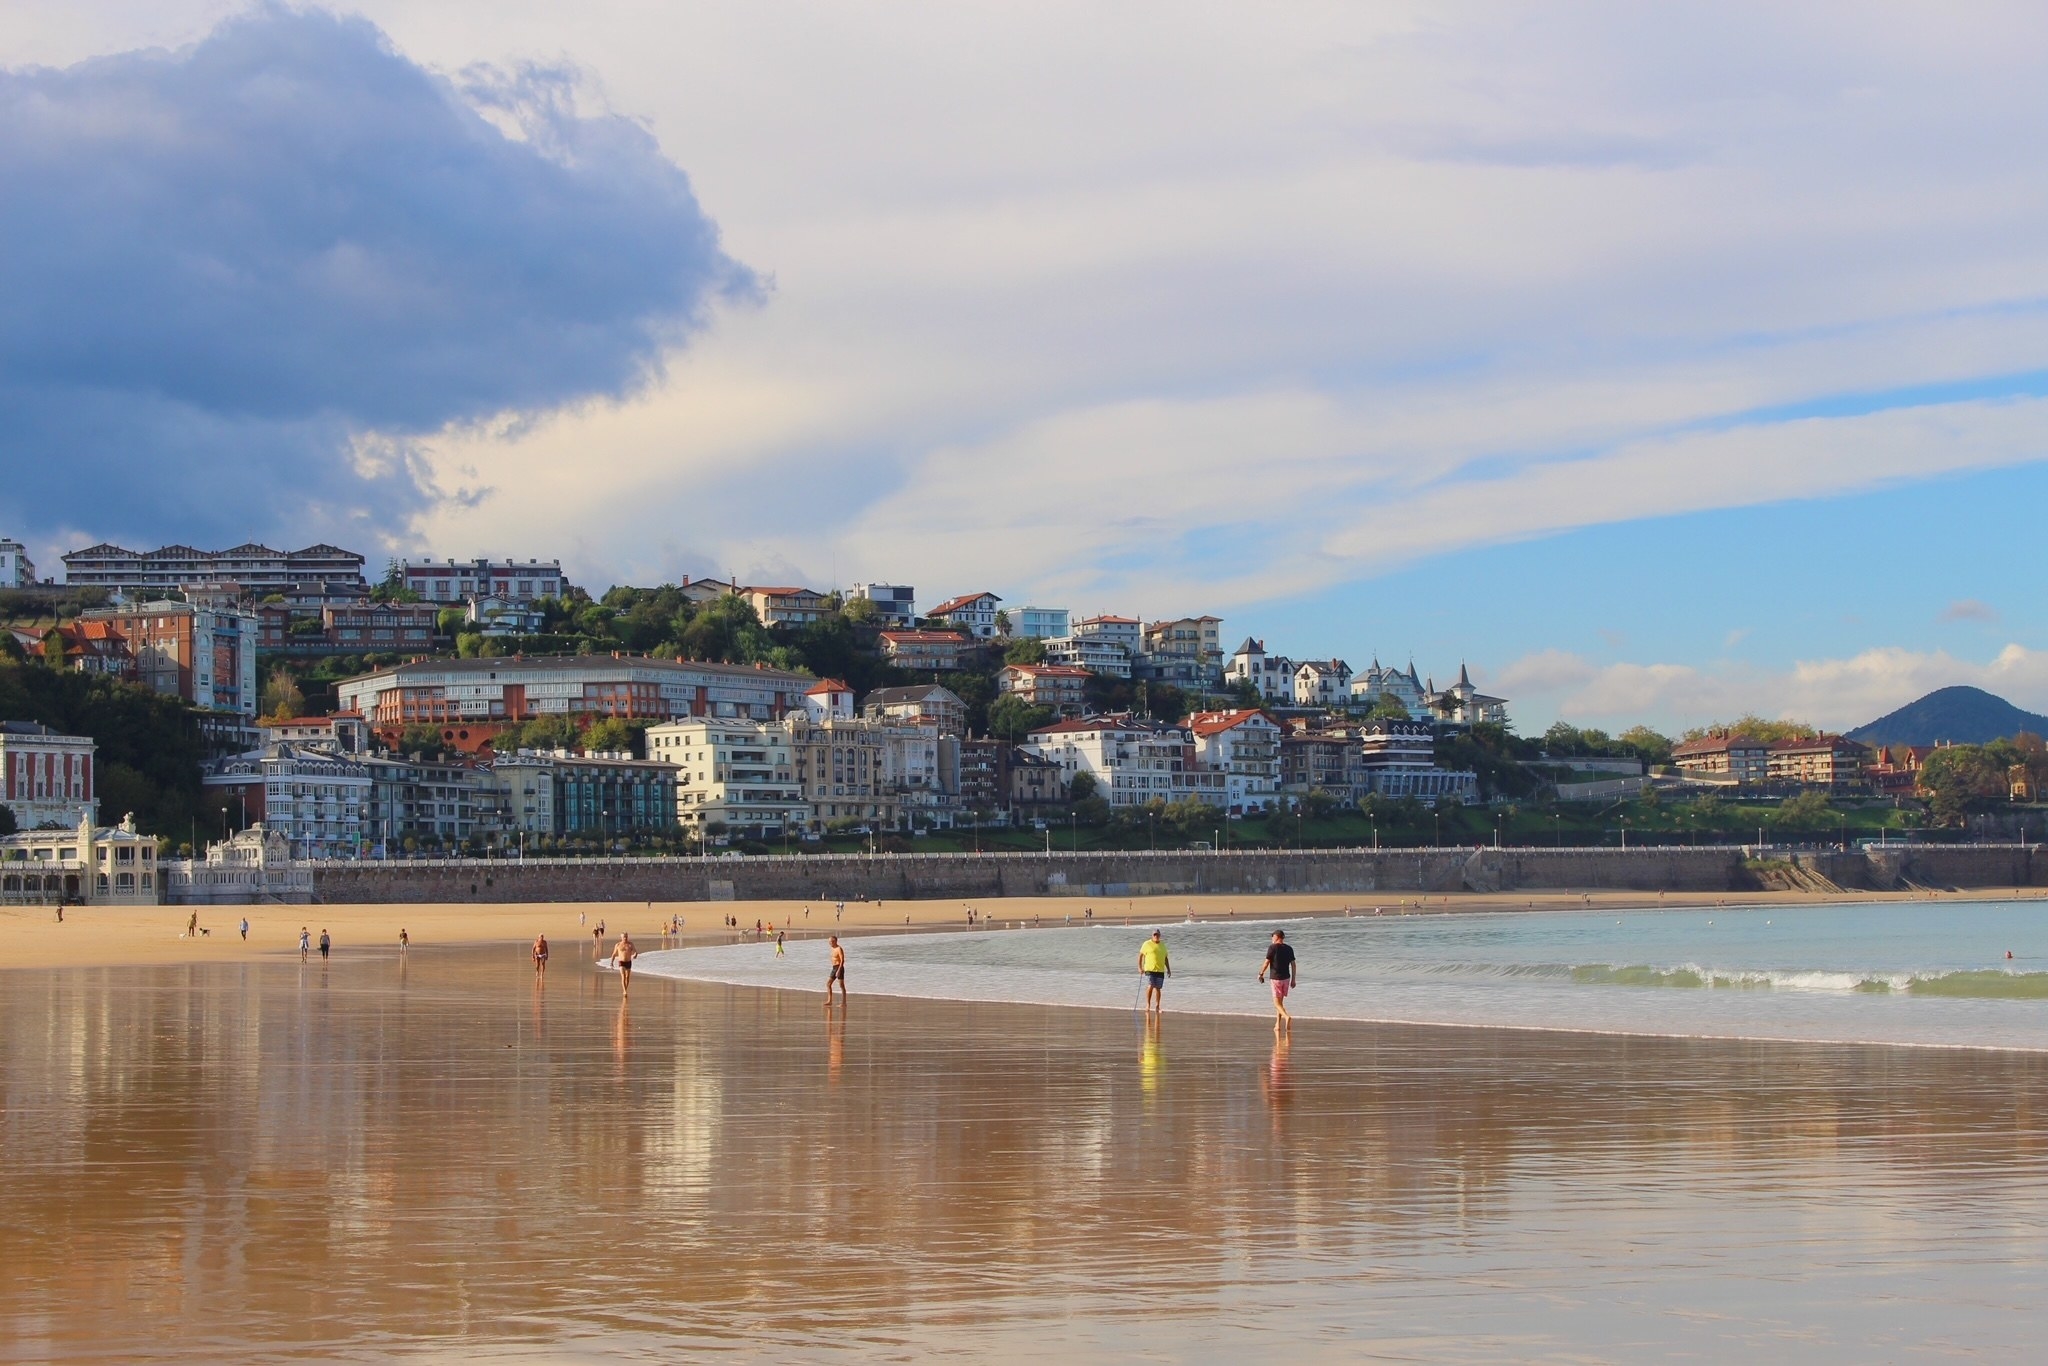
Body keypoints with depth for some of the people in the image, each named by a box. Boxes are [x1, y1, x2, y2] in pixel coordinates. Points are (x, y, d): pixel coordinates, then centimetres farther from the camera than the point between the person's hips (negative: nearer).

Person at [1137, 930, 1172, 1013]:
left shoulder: (1162, 945, 13)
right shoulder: (1147, 944, -1)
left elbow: (1165, 958, 19)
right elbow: (1140, 955, 2)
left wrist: (1168, 969, 13)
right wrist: (1140, 967, -5)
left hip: (1160, 971, 4)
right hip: (1150, 969, -4)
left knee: (1158, 988, 5)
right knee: (1150, 986, -17)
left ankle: (1157, 1005, 15)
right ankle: (1148, 1004, -4)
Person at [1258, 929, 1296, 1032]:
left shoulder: (1272, 947, -9)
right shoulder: (1289, 948, 7)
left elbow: (1266, 963, -9)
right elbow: (1293, 965, 6)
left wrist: (1261, 974, 5)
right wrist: (1293, 979, 11)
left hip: (1276, 978, -6)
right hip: (1286, 978, 6)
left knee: (1277, 1003, -5)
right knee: (1280, 1001, 17)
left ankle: (1287, 1017, -31)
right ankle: (1278, 1025, 18)